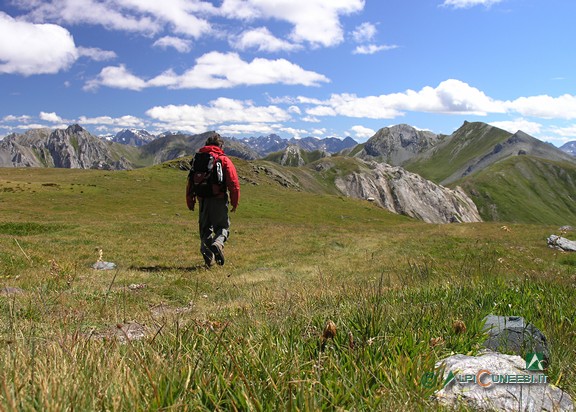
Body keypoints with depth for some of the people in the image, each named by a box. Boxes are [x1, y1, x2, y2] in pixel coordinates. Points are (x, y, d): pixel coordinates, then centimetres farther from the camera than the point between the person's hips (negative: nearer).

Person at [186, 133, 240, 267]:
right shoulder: (224, 160, 0)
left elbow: (191, 181, 13)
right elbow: (233, 183, -8)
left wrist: (190, 201, 19)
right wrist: (235, 202, -2)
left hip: (203, 200, 3)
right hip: (219, 200, -3)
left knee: (205, 229, 13)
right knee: (223, 227, 9)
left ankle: (208, 258, 0)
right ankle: (218, 244, -21)